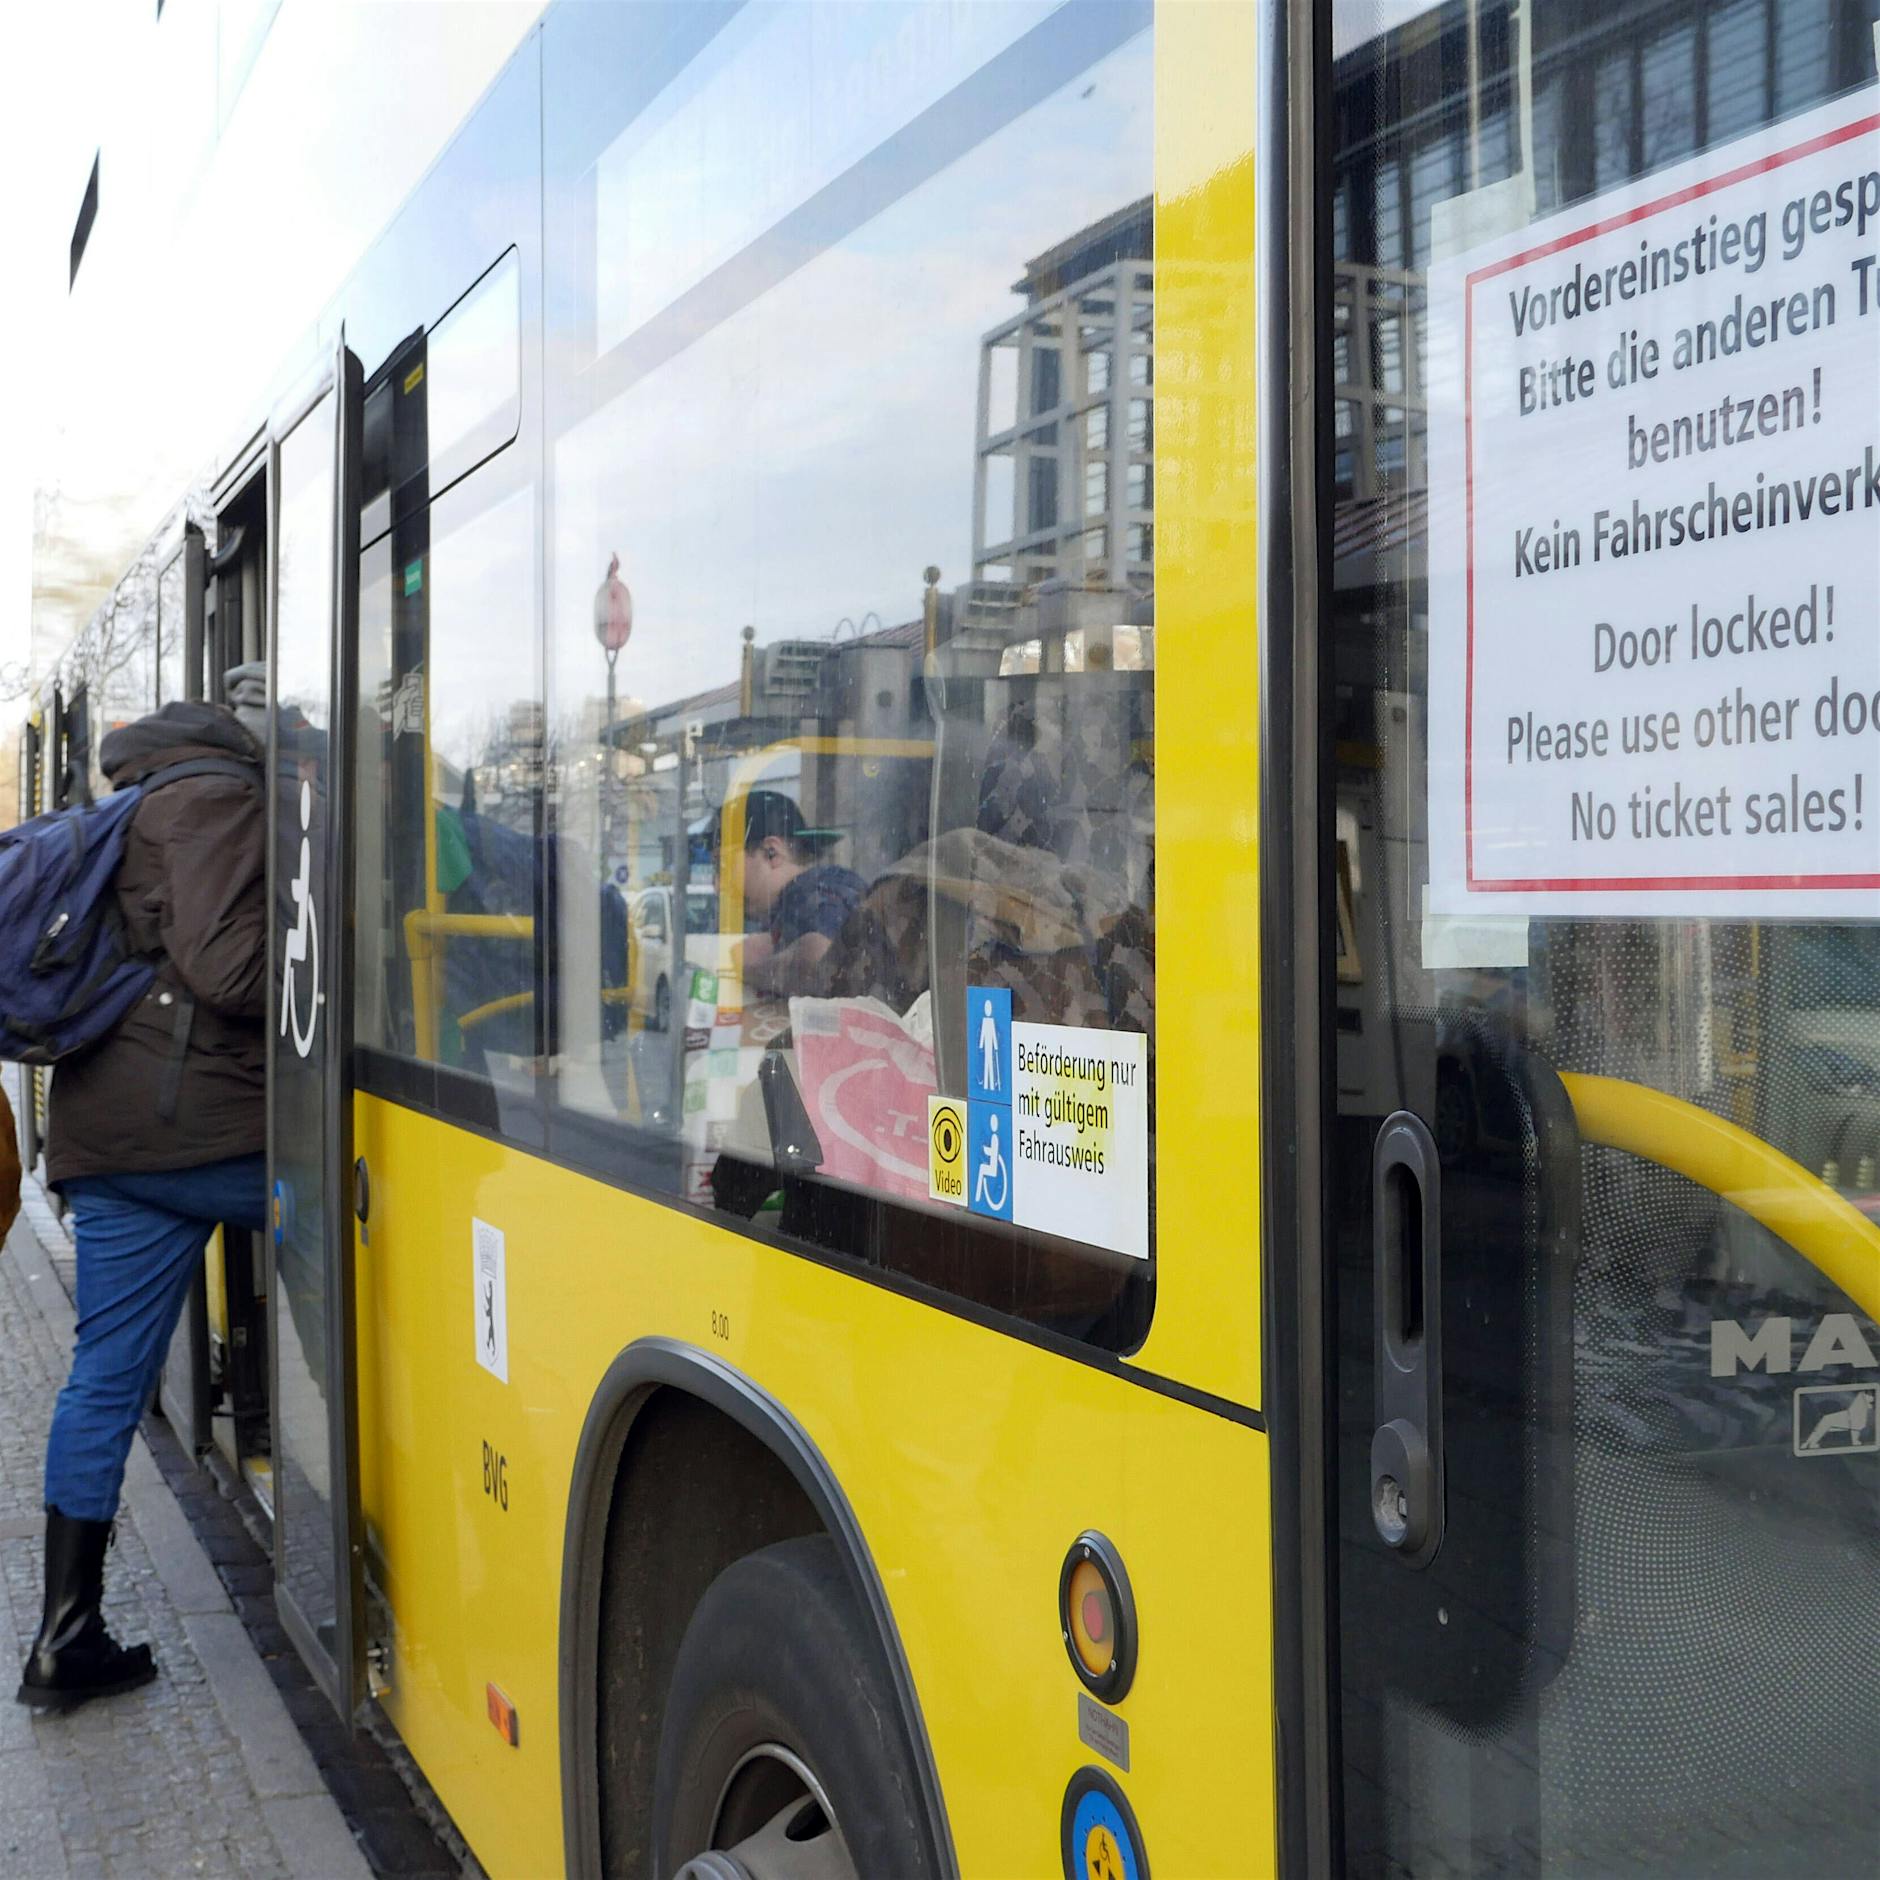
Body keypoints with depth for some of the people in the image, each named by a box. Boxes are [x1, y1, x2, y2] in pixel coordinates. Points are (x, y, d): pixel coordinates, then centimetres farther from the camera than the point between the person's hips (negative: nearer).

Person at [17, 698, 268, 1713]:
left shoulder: (129, 820, 25)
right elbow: (226, 967, -16)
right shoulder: (221, 804, -4)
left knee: (105, 1376, 8)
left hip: (103, 1132, 9)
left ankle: (66, 1640, 10)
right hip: (203, 1125, -9)